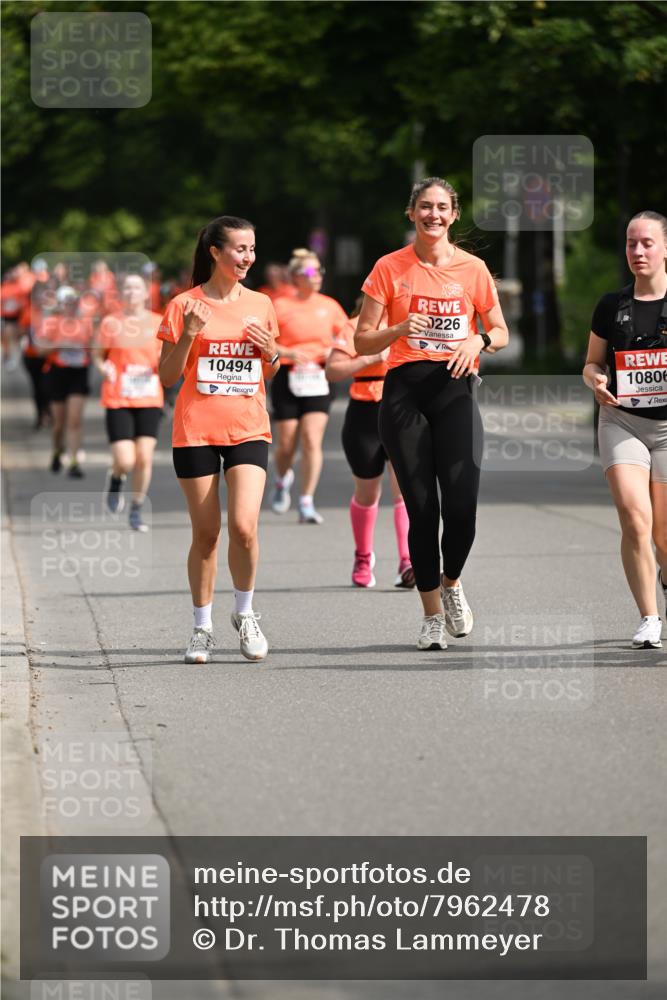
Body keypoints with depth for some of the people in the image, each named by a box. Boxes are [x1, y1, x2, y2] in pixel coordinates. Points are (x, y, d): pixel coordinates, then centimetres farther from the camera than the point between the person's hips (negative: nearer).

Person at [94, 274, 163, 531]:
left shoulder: (157, 323, 4)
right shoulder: (111, 323, 0)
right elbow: (98, 355, 9)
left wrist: (164, 361, -10)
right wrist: (104, 368, -12)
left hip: (149, 399, 2)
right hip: (117, 401, -2)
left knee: (144, 459, -4)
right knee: (125, 461, -11)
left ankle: (136, 511, 13)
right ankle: (116, 479, 26)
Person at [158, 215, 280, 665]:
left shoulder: (260, 305, 8)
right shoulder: (186, 305, -2)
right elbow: (168, 376, 0)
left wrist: (271, 352, -2)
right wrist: (189, 335, -15)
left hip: (249, 430, 2)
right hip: (197, 431, -1)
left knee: (244, 526, -14)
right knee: (206, 532, 1)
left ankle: (245, 611, 8)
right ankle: (203, 627, 15)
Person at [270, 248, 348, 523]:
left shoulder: (329, 306, 6)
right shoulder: (281, 306, -3)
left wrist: (335, 351, -5)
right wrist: (287, 353, -21)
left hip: (319, 379, 1)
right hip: (288, 379, -1)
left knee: (312, 441, -11)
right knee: (286, 444, 4)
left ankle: (307, 504, -8)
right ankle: (283, 480, 38)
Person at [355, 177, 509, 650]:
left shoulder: (473, 268, 6)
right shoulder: (390, 268, 3)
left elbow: (501, 333, 15)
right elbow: (363, 341, 4)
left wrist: (479, 340, -7)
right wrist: (400, 330, -15)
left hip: (455, 387, 1)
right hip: (404, 390, 0)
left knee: (462, 503, -12)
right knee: (421, 507, -3)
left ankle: (452, 582, 19)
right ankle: (432, 612, 12)